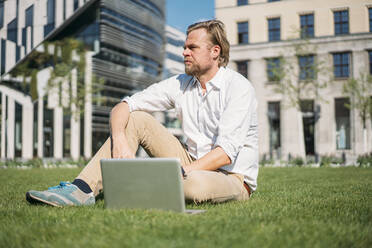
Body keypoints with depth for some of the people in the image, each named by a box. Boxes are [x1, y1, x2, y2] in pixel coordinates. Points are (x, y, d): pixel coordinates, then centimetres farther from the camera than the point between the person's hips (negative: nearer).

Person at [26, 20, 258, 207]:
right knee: (135, 118, -7)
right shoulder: (181, 84, 3)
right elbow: (122, 106, -2)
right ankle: (83, 190, -18)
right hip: (193, 166, 5)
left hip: (234, 178, -5)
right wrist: (120, 140, -23)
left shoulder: (239, 87, -16)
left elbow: (225, 153, -25)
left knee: (196, 185, -41)